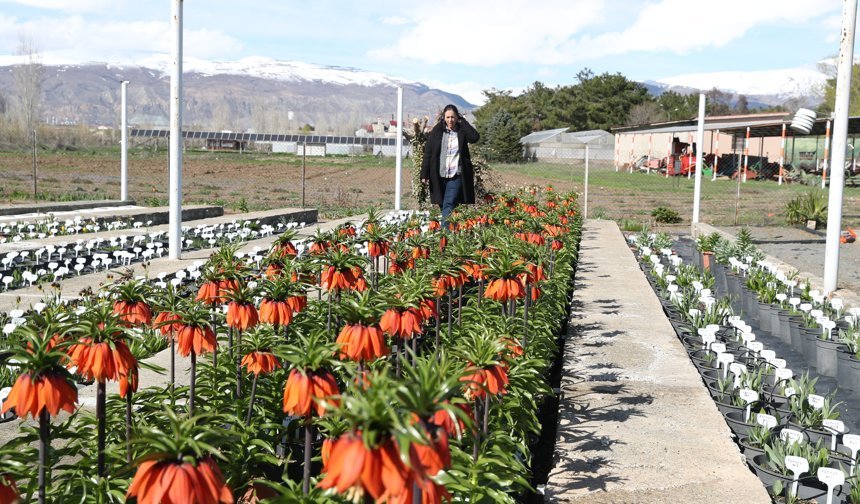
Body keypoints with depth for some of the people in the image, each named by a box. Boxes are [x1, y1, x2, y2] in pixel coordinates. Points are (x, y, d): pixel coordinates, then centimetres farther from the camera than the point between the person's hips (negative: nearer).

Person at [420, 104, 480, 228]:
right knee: (443, 205, 10)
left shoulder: (462, 131, 3)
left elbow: (474, 137, -18)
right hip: (439, 176, 3)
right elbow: (428, 153, 2)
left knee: (448, 205, -14)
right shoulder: (437, 131, 4)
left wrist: (462, 122, -8)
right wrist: (424, 174, -4)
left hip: (456, 176, -3)